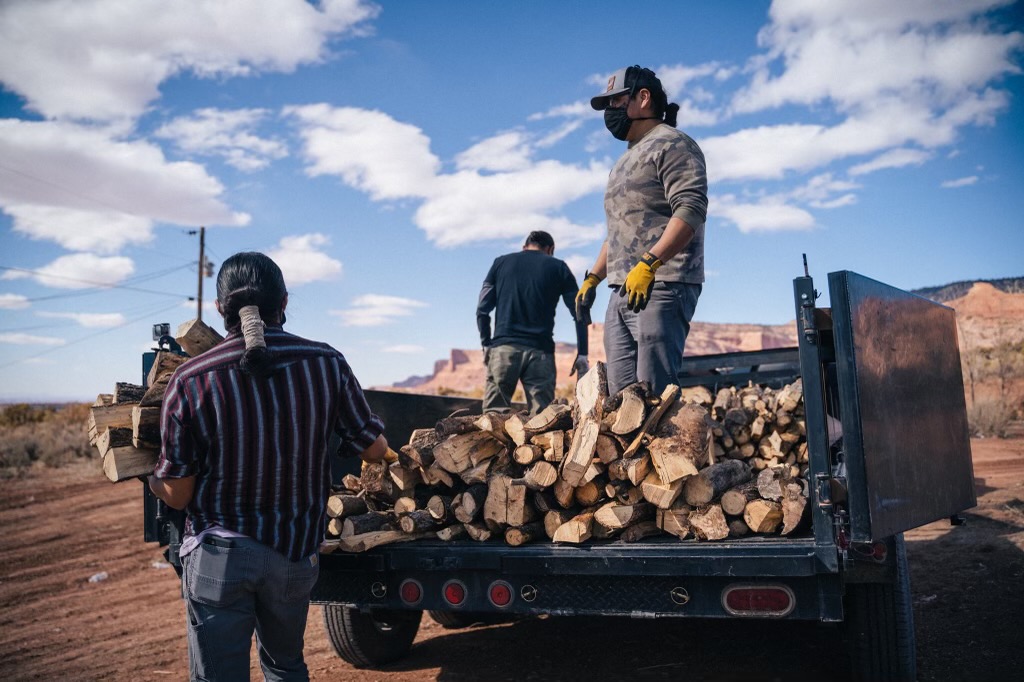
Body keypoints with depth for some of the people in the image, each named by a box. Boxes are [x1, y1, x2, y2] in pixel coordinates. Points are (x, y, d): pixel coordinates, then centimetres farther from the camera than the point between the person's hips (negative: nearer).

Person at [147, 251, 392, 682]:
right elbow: (374, 451, -1)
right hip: (295, 551, 3)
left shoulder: (190, 380, -15)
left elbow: (176, 495, -8)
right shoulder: (327, 363, -10)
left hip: (217, 556, -2)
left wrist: (150, 478, 13)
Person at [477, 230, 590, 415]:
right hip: (541, 351, 0)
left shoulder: (500, 263, 15)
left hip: (503, 347, 1)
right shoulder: (558, 268, 12)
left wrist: (486, 344, 14)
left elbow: (482, 310, 9)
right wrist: (582, 354, 6)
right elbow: (579, 313, 5)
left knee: (493, 415, 0)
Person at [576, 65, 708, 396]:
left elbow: (691, 209, -15)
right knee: (620, 395, 2)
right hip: (624, 292, 9)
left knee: (653, 393, -14)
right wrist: (592, 278, 21)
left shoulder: (671, 144, 0)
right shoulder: (625, 162, 29)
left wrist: (648, 264, -23)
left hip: (661, 287, -9)